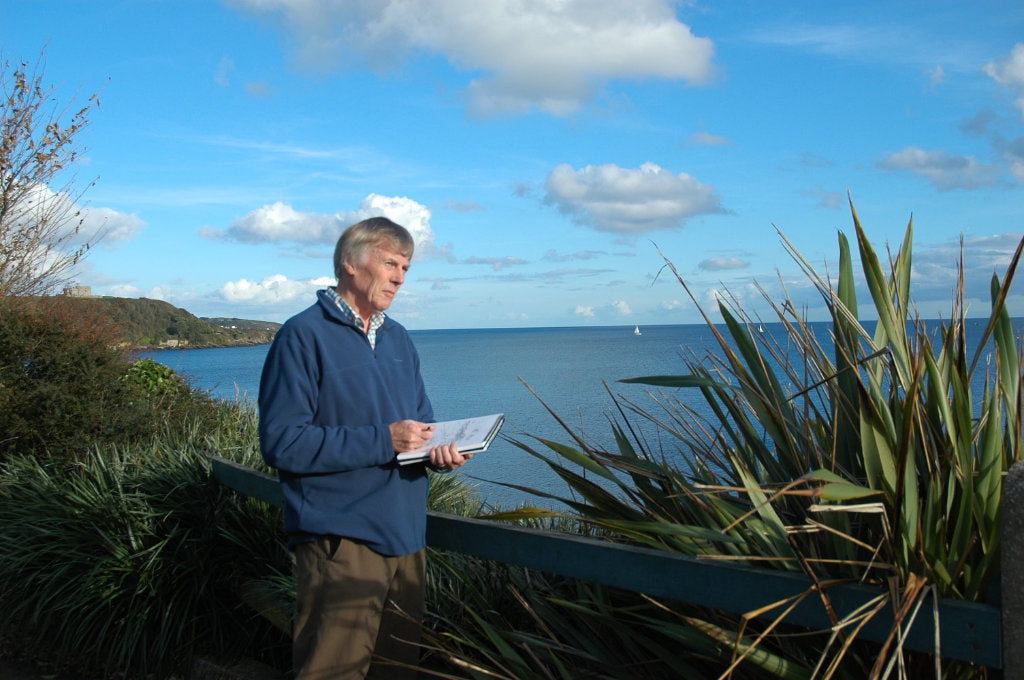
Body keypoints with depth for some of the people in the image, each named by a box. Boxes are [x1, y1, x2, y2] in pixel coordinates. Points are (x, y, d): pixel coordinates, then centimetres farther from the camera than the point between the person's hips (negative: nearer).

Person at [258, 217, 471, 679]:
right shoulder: (303, 337, -9)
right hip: (340, 543, -7)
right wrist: (383, 441, -21)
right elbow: (281, 443, -17)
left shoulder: (399, 340, 14)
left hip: (406, 538, 7)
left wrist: (440, 449, -2)